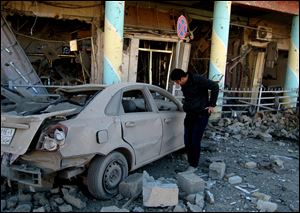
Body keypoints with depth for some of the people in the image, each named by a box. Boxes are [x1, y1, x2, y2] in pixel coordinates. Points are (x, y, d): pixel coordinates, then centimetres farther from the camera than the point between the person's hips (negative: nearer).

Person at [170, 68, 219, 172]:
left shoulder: (197, 79, -18)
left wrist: (212, 105, -14)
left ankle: (193, 165, 9)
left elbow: (215, 86, -16)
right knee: (187, 141, 5)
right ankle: (190, 162, 20)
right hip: (189, 115, 7)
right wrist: (186, 105, 12)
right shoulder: (184, 84, 4)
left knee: (195, 141, -5)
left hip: (201, 115, -7)